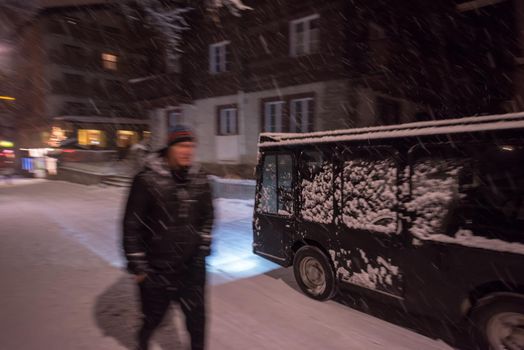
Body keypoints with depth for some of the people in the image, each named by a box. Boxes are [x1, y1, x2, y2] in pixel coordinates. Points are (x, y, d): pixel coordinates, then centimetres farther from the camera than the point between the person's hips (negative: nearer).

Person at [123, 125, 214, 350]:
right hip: (156, 267, -2)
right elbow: (131, 225, -12)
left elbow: (207, 216, 11)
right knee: (154, 316, 20)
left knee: (197, 316, 7)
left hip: (192, 265, 3)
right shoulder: (147, 180, -16)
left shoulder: (200, 180, -2)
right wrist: (137, 265, -8)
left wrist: (203, 247, 9)